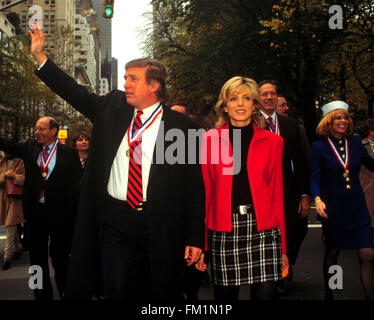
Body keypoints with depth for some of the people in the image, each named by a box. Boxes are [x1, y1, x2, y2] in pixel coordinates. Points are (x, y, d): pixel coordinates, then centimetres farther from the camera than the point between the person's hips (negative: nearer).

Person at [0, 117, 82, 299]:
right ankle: (42, 295, 28)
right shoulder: (30, 147, 7)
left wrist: (74, 214, -11)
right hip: (35, 211, 5)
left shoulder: (69, 153, -6)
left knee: (59, 257, 7)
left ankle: (65, 292, 25)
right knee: (37, 257, 14)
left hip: (59, 213, -4)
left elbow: (76, 184, -7)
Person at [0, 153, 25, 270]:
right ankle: (18, 248, 34)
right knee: (12, 226, 17)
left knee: (10, 226, -9)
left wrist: (16, 176, -20)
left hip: (15, 198, -6)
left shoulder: (22, 162, -3)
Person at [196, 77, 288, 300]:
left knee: (266, 293, -4)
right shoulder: (210, 140, 5)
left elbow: (277, 194, 10)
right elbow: (204, 192, 6)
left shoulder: (273, 142, 8)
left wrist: (283, 248, 8)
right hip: (223, 230, 0)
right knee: (225, 294, 5)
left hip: (263, 230, 1)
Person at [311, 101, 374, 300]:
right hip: (332, 208, -2)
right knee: (332, 253, 12)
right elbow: (315, 179, -7)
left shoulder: (355, 142, 4)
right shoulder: (319, 147, -5)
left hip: (357, 207, 3)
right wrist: (317, 199, -23)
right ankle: (328, 294, 31)